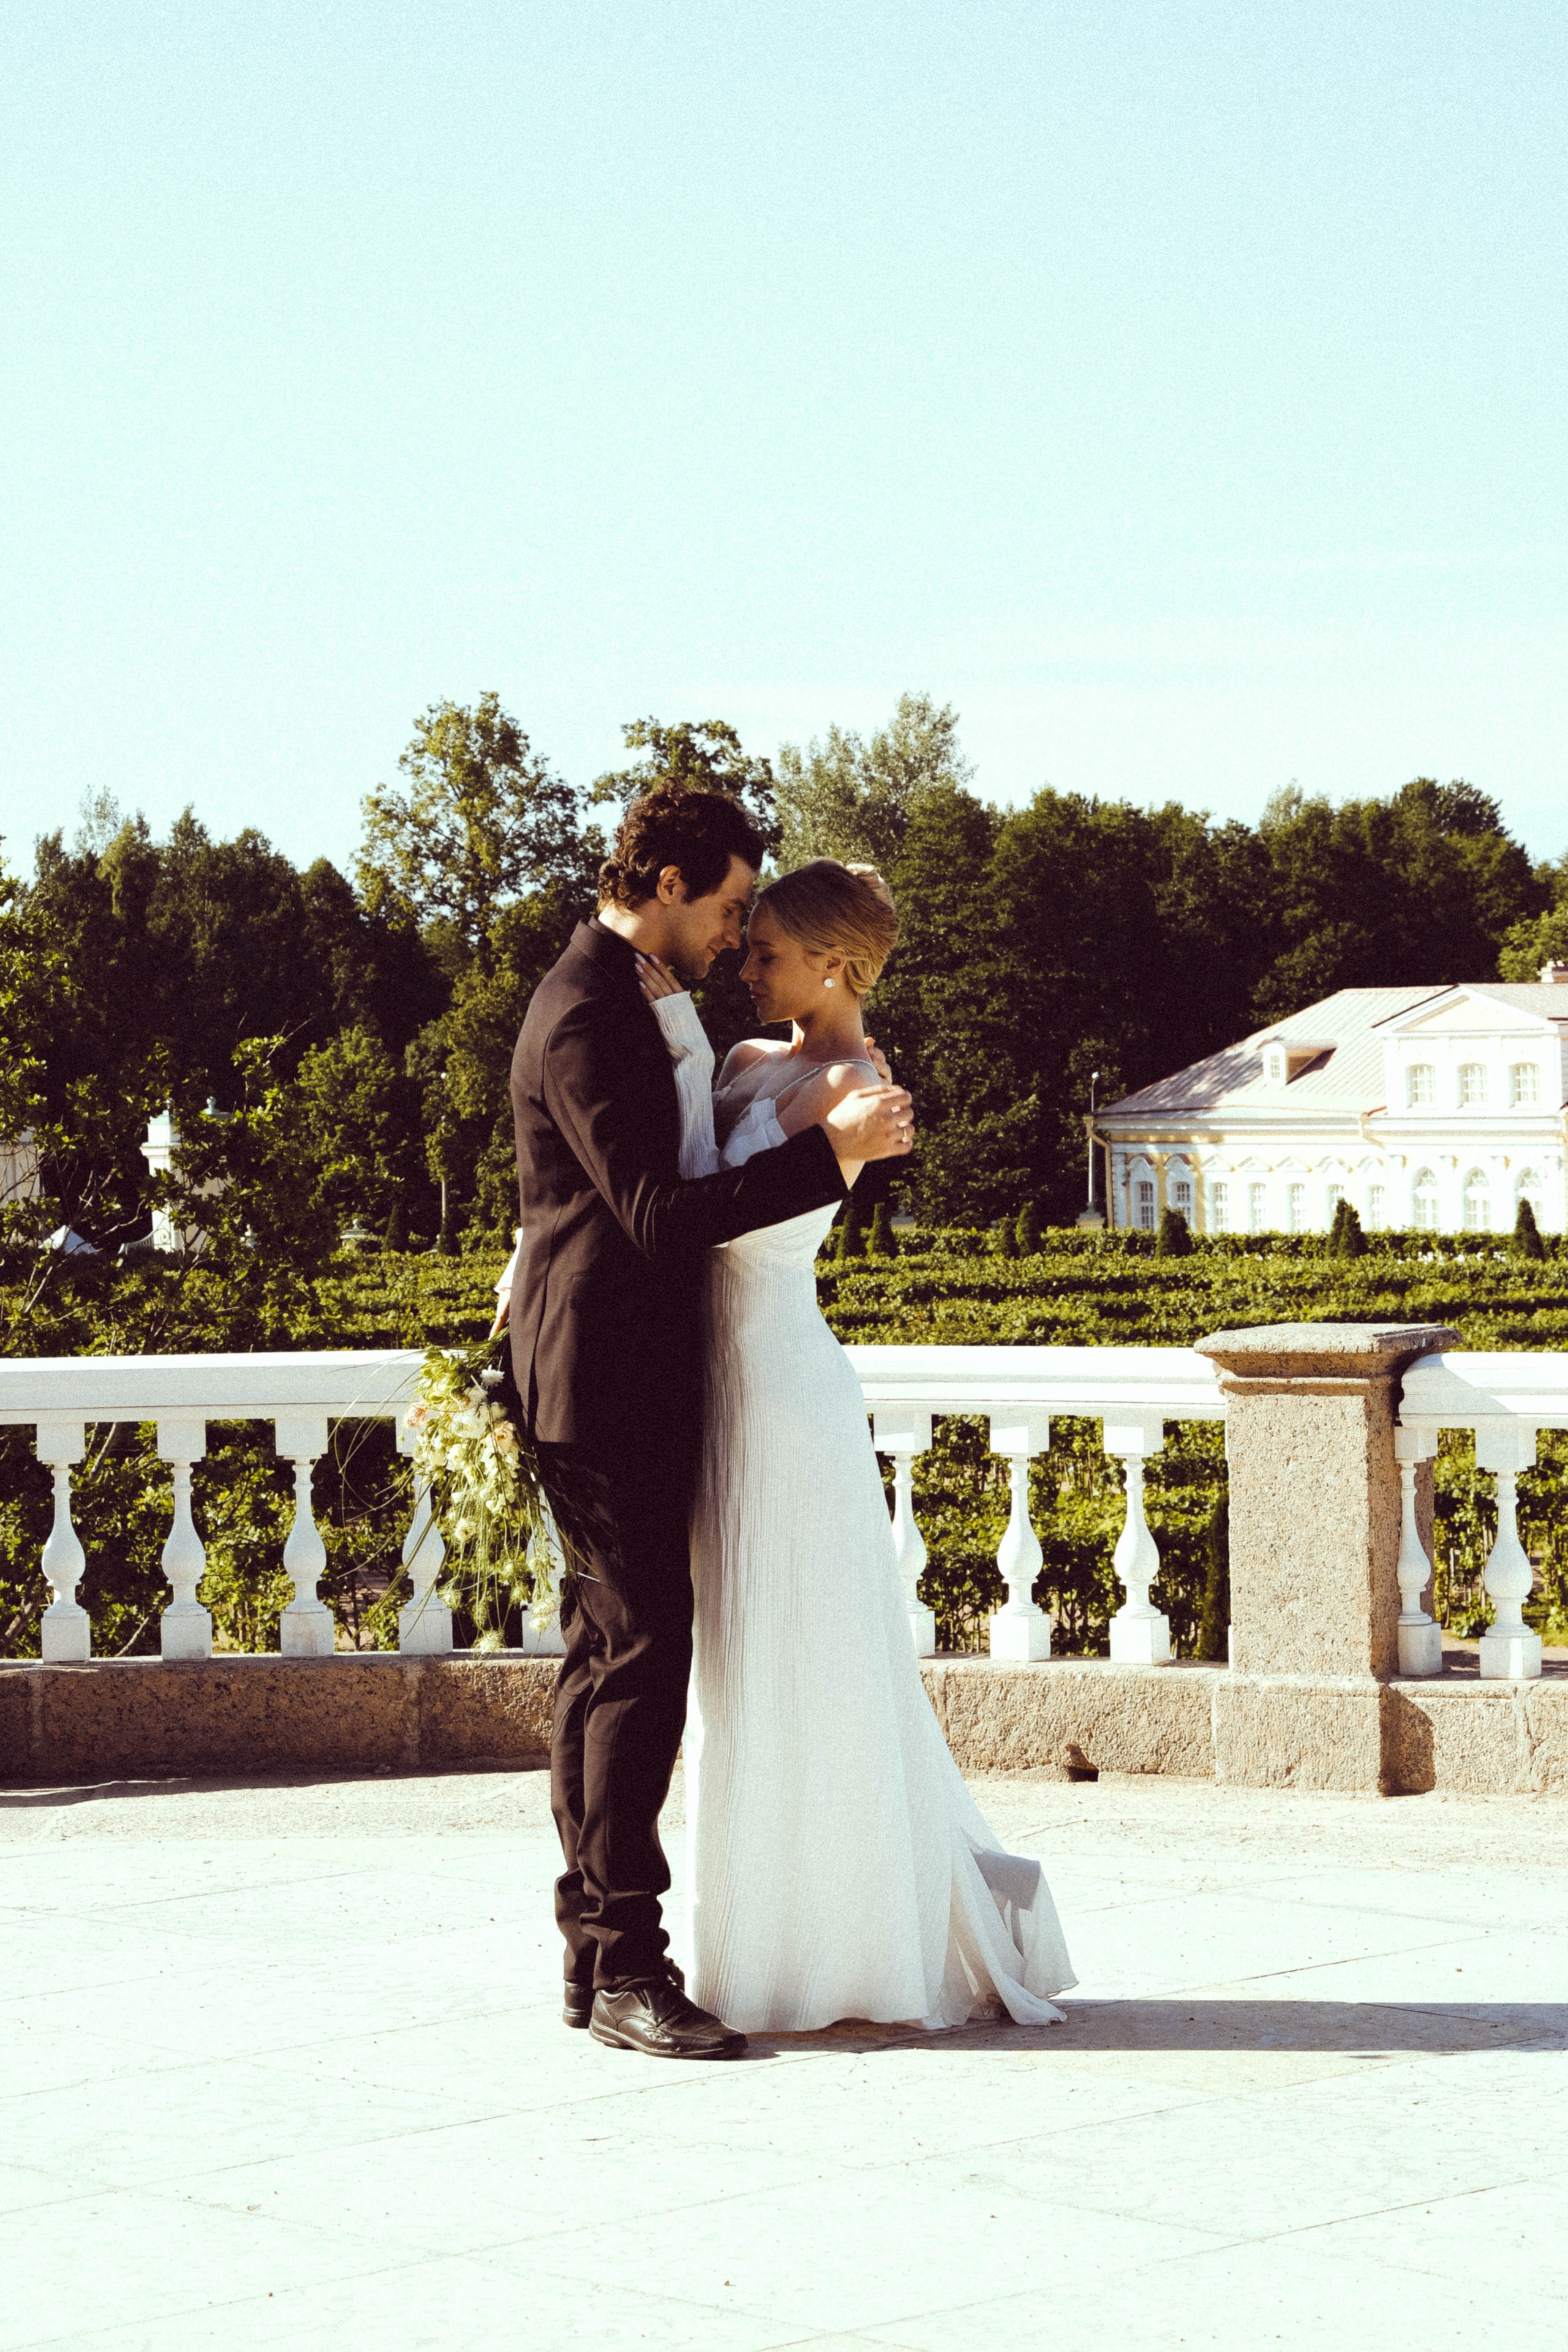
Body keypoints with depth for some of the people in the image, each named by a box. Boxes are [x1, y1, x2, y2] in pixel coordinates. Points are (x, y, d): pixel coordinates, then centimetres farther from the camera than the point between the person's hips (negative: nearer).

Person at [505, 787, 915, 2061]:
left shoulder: (619, 1000, 17)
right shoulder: (584, 1016, -17)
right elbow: (657, 1212, -24)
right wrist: (831, 1151, -25)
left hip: (628, 1381, 11)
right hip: (608, 1378, -11)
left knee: (609, 1658, 11)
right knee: (642, 1659, -11)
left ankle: (596, 1953, 15)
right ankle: (626, 1965, -10)